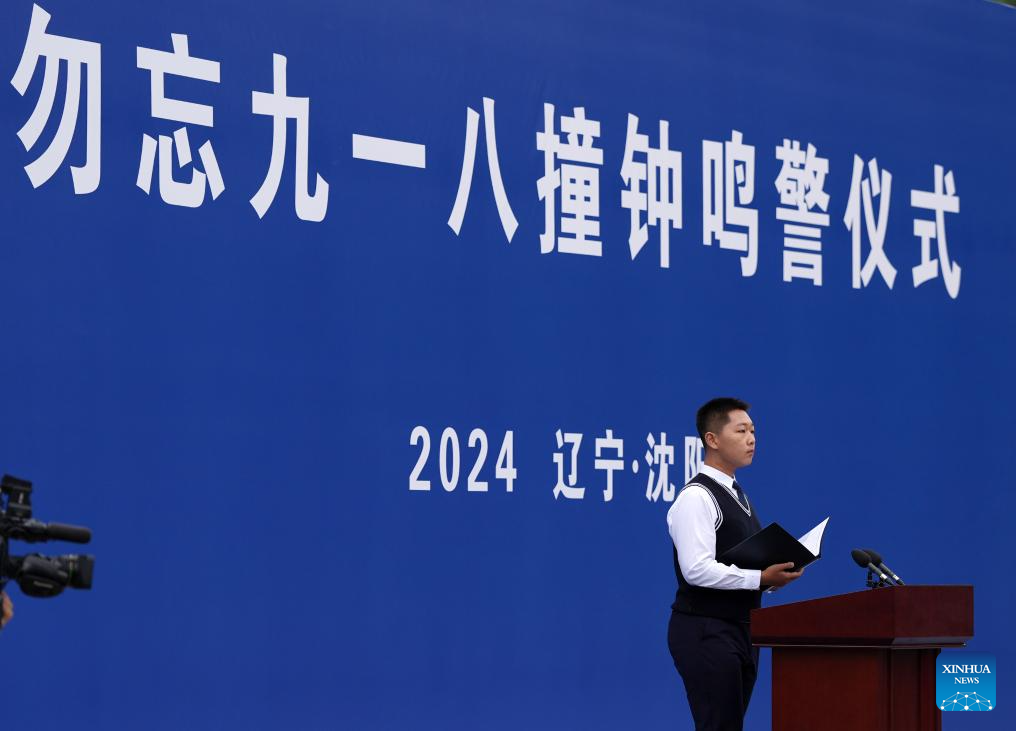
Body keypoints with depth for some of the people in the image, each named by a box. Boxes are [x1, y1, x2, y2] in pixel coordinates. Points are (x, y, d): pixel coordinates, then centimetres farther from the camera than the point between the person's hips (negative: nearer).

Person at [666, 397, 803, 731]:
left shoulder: (737, 495, 17)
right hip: (705, 632, -10)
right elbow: (697, 569, -24)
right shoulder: (696, 497, -14)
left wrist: (774, 573, 5)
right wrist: (760, 577, -22)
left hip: (740, 628, 10)